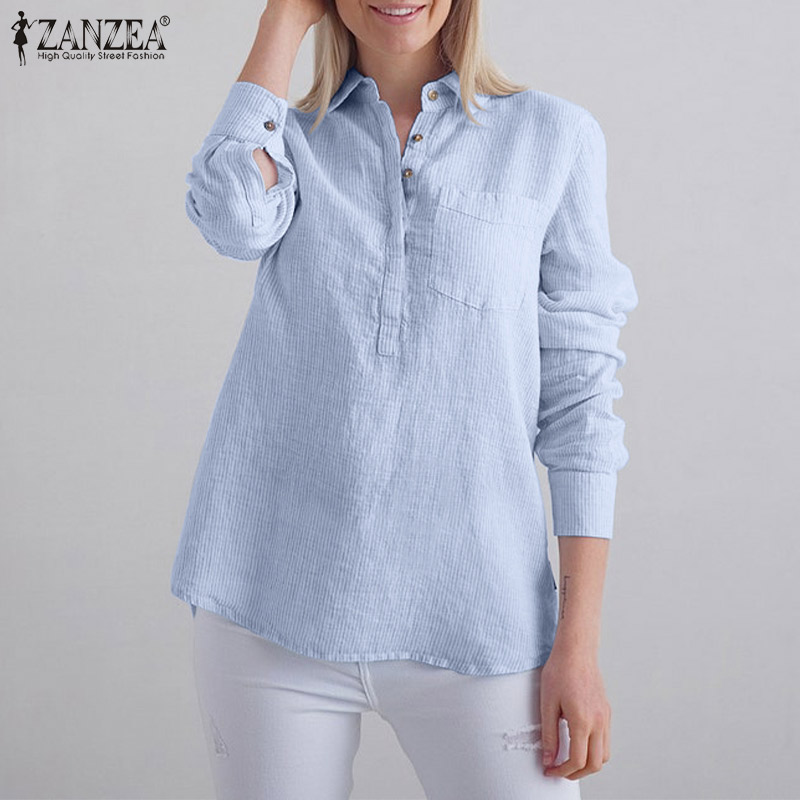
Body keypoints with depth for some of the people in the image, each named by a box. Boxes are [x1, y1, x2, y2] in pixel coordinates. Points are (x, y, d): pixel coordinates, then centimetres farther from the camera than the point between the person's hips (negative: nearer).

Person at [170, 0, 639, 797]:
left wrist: (578, 640, -4)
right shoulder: (288, 140, 10)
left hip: (470, 620, -1)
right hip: (272, 610, 2)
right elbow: (234, 217, -15)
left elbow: (578, 386, 1)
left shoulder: (554, 136, 4)